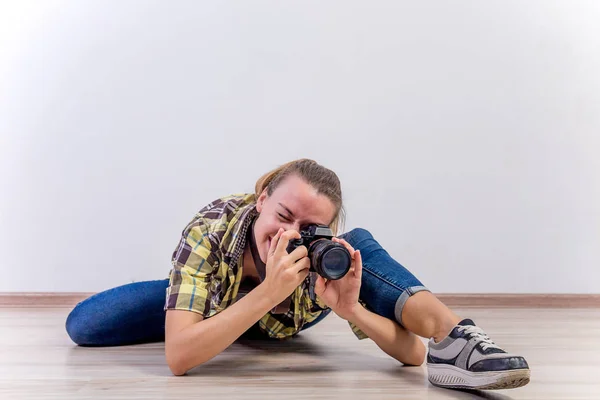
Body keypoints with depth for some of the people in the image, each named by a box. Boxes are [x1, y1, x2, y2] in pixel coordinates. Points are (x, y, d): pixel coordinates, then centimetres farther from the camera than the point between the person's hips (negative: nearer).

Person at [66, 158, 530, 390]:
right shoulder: (210, 231, -40)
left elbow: (413, 354, -32)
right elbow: (177, 357, -48)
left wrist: (351, 309, -51)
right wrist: (269, 292, -57)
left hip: (284, 316, -1)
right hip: (217, 295, 1)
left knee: (363, 243, -28)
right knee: (83, 324, -13)